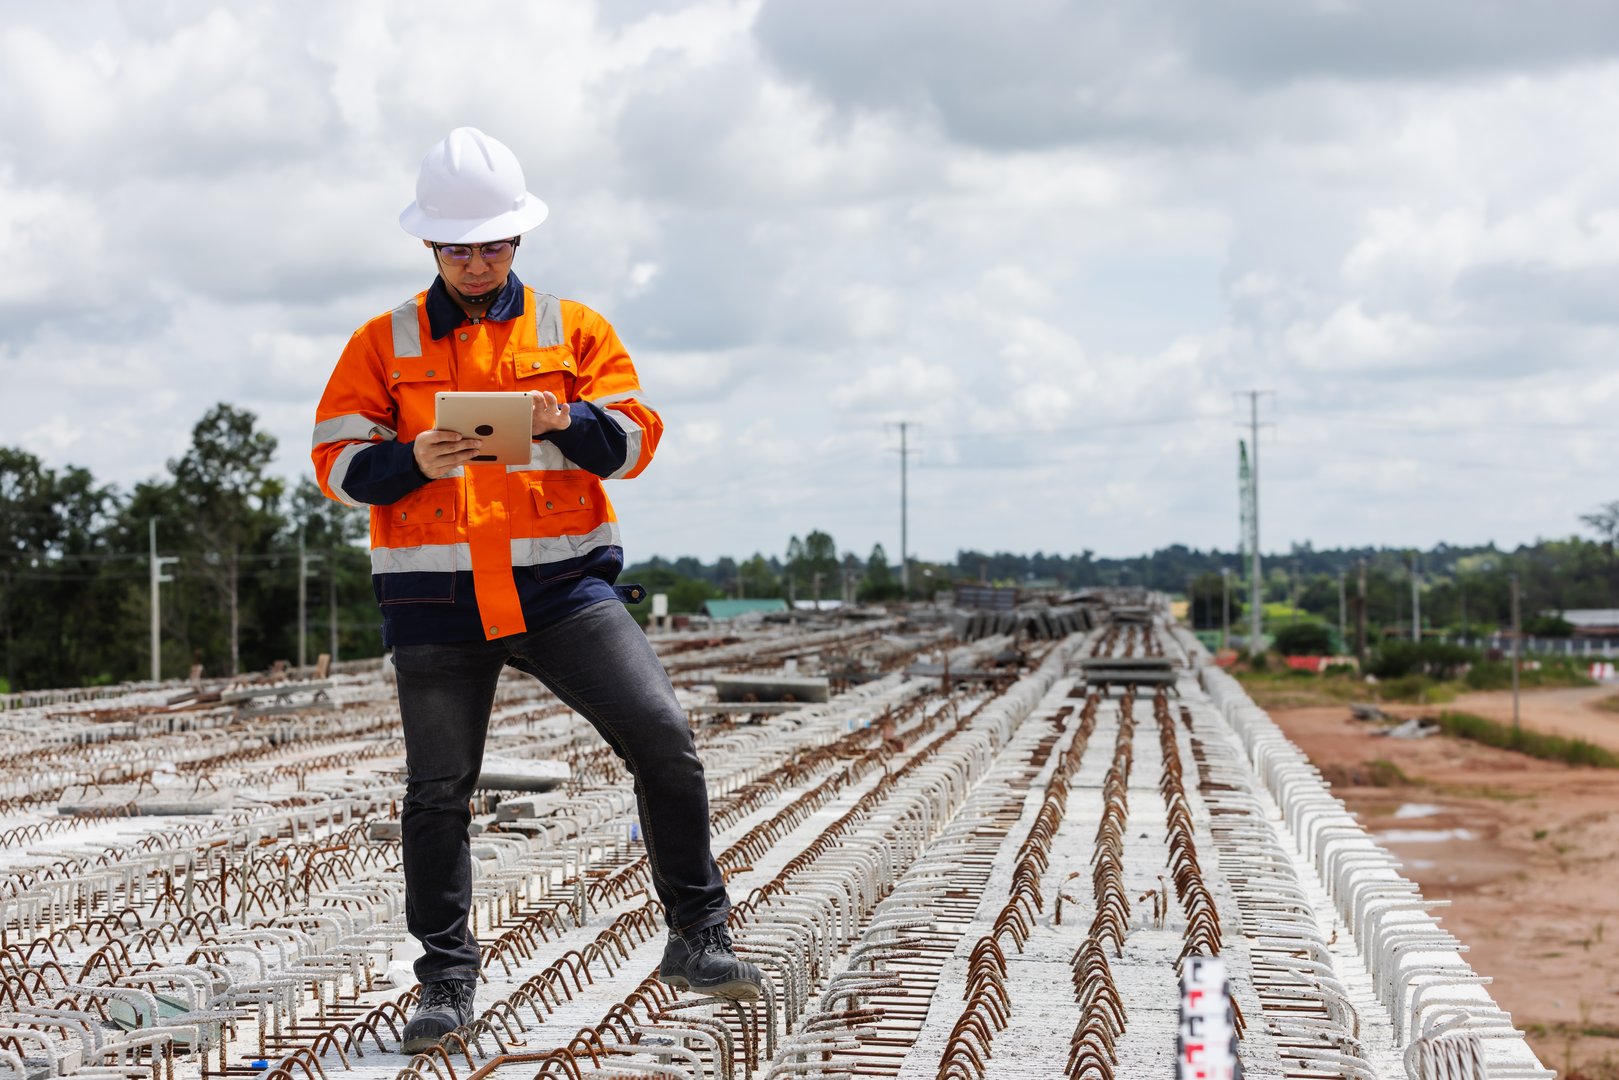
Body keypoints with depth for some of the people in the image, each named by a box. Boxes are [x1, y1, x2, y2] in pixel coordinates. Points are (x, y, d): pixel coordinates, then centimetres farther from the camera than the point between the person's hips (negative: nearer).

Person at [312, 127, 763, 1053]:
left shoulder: (574, 330, 9)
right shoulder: (384, 344, 9)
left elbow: (635, 436, 2)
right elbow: (339, 464, 3)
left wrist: (566, 420, -18)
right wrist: (413, 462, -17)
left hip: (563, 582, 0)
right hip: (437, 597, 0)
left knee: (663, 737, -12)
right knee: (439, 791, 3)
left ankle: (698, 938, 0)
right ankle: (447, 982, 18)